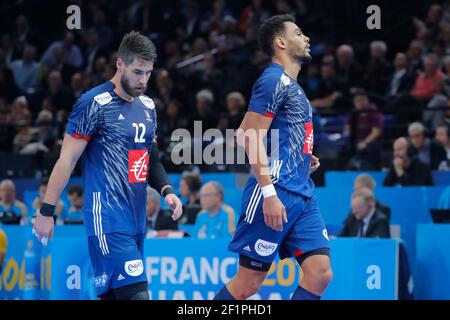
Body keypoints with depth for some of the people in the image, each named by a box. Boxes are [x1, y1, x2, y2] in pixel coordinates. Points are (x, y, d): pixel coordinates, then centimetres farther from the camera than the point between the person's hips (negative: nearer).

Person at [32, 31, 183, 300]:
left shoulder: (148, 106, 15)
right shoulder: (95, 104, -8)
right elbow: (67, 160, -7)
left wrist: (166, 190, 8)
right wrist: (46, 211, -8)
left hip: (136, 219, 8)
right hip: (108, 220, -8)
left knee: (113, 294, 7)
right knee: (136, 293, -17)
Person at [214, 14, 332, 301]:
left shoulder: (292, 86, 21)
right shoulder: (274, 80, -8)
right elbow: (250, 137, -16)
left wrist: (304, 160, 14)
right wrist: (269, 192, -22)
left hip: (303, 197, 9)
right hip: (276, 195, -9)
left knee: (320, 273, -4)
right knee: (248, 282, -5)